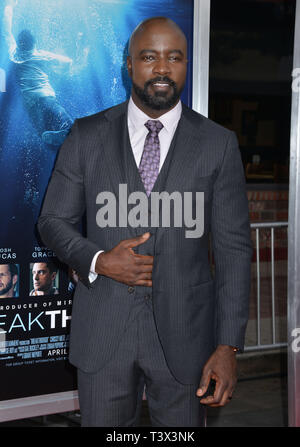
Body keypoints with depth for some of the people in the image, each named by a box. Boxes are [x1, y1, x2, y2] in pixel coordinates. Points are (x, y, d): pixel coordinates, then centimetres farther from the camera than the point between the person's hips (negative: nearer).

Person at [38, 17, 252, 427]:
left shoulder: (218, 144, -1)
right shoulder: (87, 136, 2)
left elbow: (234, 248, -2)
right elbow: (53, 220, 8)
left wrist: (228, 347, -7)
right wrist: (97, 261, -13)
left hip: (184, 334, 0)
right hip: (103, 333, 1)